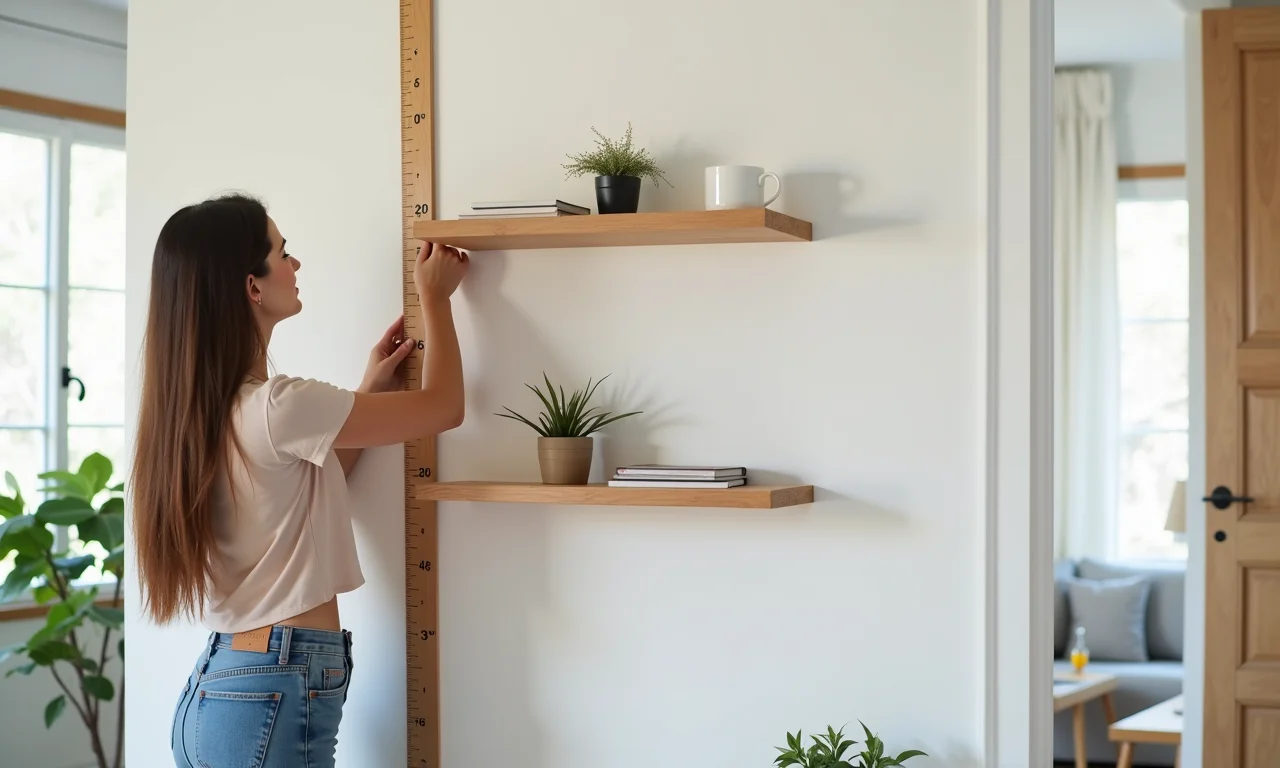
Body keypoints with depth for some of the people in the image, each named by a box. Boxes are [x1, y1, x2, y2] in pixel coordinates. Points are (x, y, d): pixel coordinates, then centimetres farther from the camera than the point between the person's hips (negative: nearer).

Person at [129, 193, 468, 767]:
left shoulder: (198, 412, 9)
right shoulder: (276, 406, -18)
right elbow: (442, 407, -7)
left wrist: (366, 395, 19)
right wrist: (434, 297, 8)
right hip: (275, 697, -9)